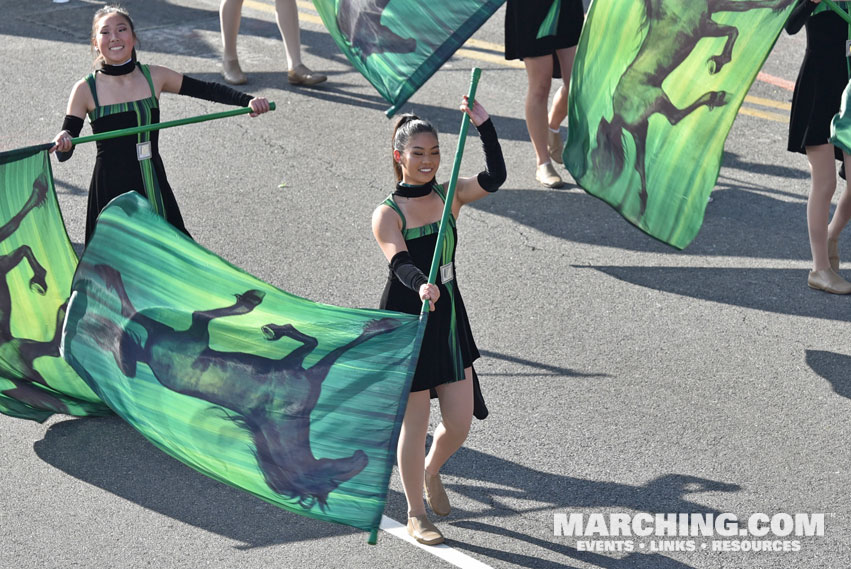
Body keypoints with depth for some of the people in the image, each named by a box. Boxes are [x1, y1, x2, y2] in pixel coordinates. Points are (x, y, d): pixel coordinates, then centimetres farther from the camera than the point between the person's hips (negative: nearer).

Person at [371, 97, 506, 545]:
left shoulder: (449, 196, 3)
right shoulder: (387, 214, -10)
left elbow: (495, 177, -13)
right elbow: (400, 263, -26)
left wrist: (483, 125, -21)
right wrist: (420, 286, -46)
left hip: (449, 319, 5)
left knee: (460, 424, 7)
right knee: (415, 424, 4)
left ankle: (431, 472, 39)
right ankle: (416, 514, 20)